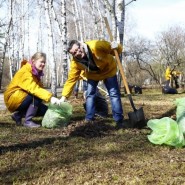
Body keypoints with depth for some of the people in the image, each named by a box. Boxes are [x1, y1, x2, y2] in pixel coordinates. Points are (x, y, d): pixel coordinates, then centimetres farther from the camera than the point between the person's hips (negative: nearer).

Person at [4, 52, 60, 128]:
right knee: (37, 95, -28)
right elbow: (34, 88, -38)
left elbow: (39, 88, -3)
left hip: (22, 100, 9)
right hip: (13, 99, -9)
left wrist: (50, 98, -19)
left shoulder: (36, 73, 6)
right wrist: (50, 97, -47)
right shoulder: (25, 72, -23)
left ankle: (18, 115, 5)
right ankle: (28, 121, -20)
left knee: (45, 110, 0)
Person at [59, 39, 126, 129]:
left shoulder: (96, 45, -40)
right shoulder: (75, 62, -27)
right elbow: (71, 79, -23)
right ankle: (89, 120, 6)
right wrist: (64, 96, -28)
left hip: (108, 70, -3)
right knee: (89, 94, -6)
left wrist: (116, 47, -52)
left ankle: (119, 120, -3)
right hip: (92, 75, 3)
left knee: (114, 94, -9)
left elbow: (117, 50, -27)